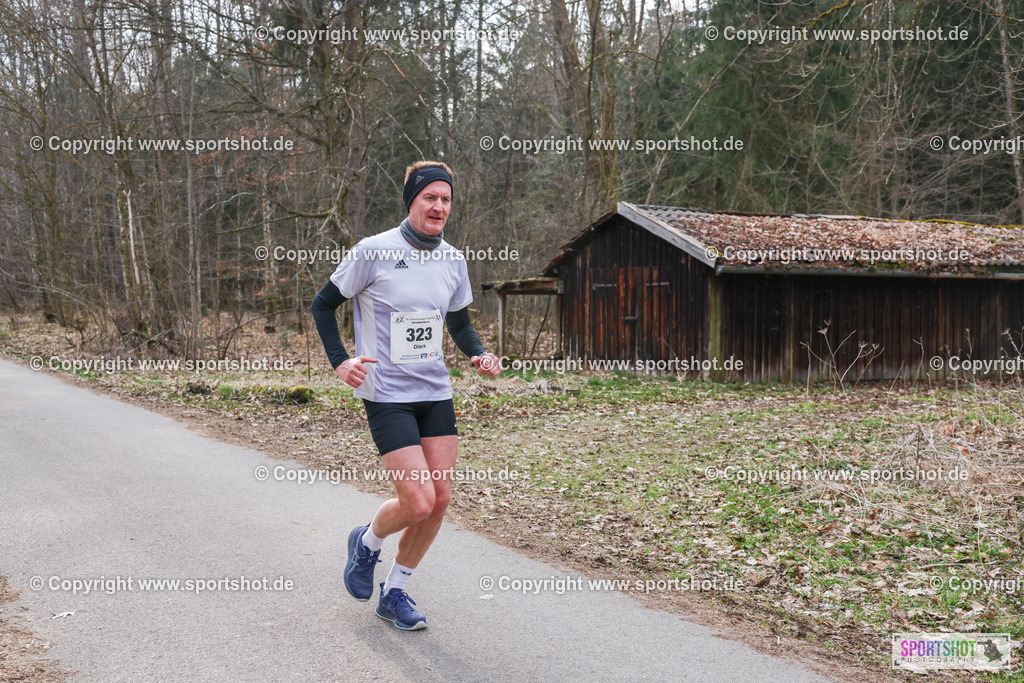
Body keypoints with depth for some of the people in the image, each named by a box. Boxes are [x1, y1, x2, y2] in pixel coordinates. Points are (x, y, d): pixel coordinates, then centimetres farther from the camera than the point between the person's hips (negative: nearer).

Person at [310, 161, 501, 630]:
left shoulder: (453, 260, 6)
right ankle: (368, 541, 23)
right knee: (418, 502, -13)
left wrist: (479, 355, 0)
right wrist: (340, 362, -12)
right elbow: (324, 304, 0)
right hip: (386, 395, -6)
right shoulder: (373, 252, -10)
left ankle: (394, 594, 23)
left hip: (436, 393, 6)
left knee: (440, 500, 3)